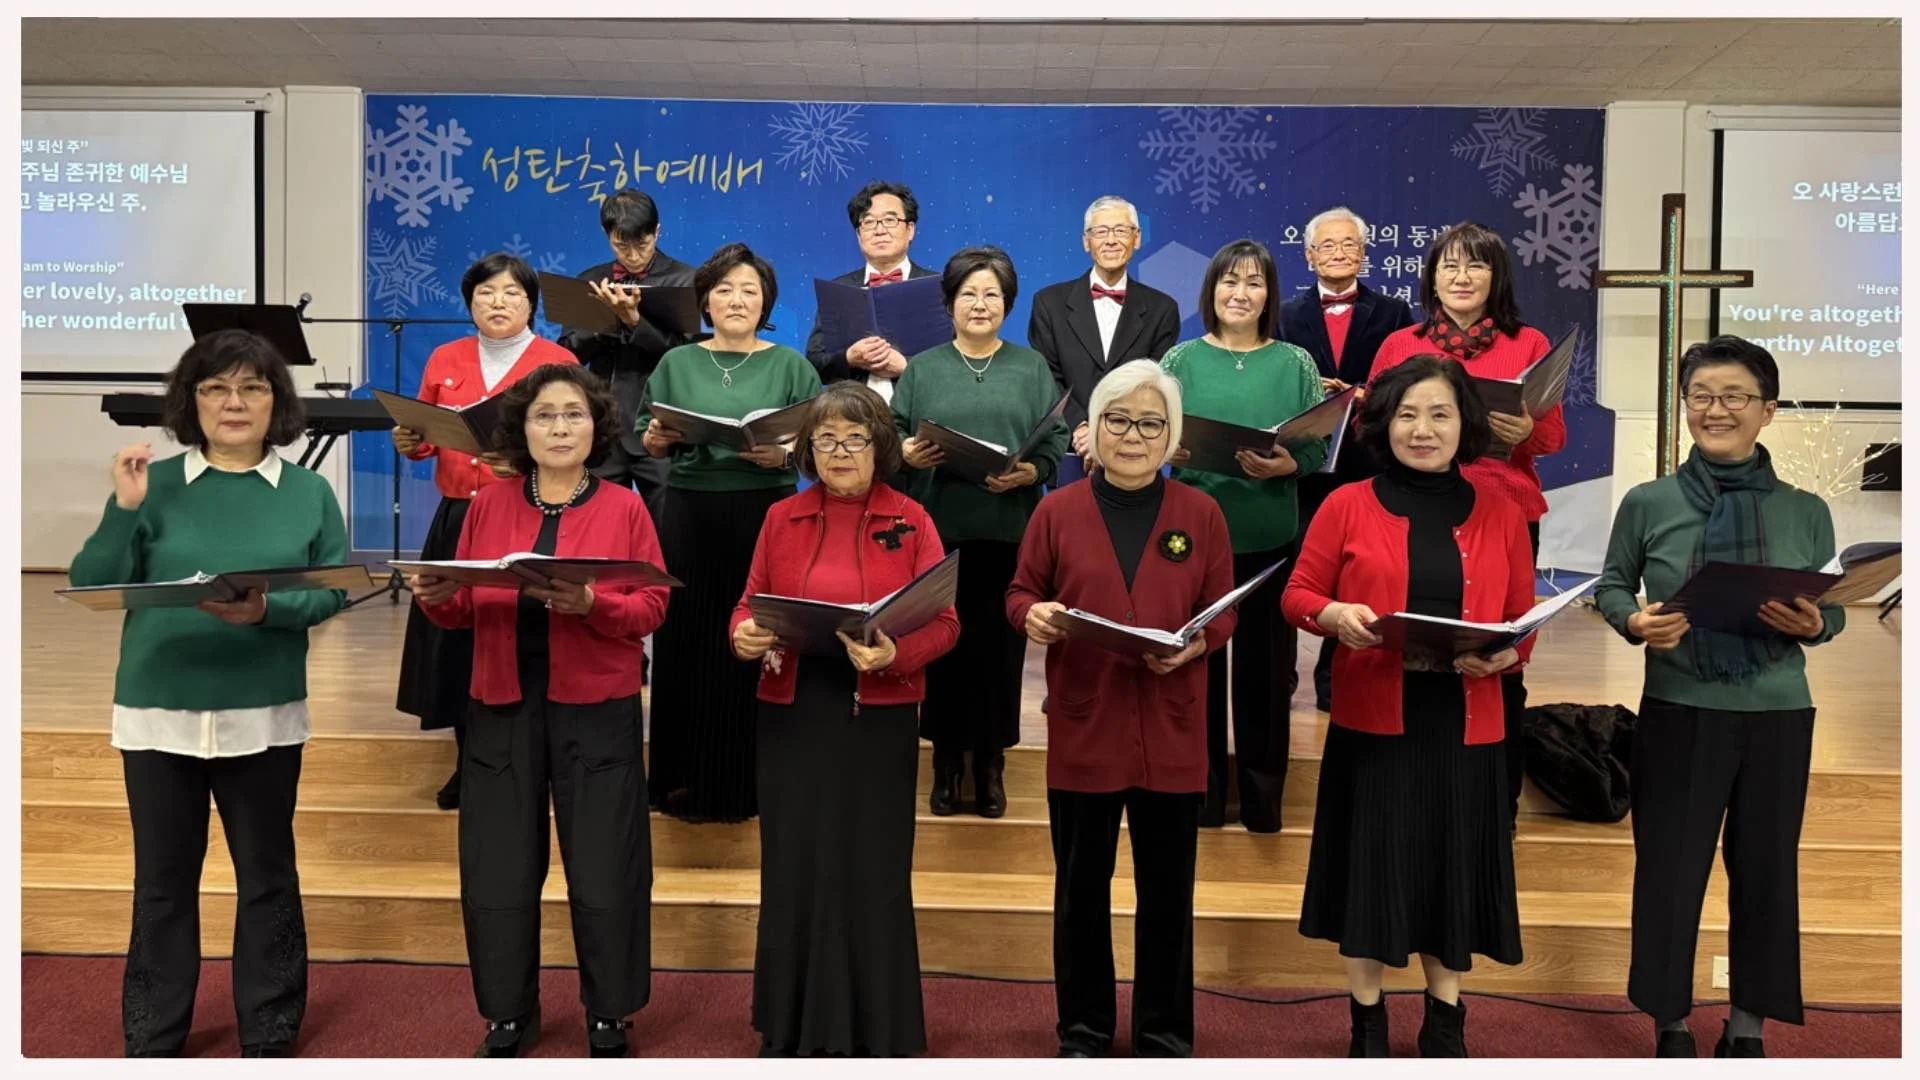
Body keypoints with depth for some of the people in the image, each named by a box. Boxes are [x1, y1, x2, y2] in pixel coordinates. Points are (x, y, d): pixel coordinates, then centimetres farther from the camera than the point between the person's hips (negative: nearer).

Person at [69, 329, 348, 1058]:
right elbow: (91, 587, -4)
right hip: (158, 712, 1)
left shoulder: (308, 492, 1)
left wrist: (267, 610, -21)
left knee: (267, 874, 11)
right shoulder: (155, 484, 0)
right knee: (162, 879, 12)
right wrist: (125, 511, -17)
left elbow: (334, 589, -4)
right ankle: (151, 1040, 29)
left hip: (264, 715, 0)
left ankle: (270, 1036, 26)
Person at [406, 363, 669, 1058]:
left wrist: (590, 602, -22)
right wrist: (436, 598, -14)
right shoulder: (488, 507, 7)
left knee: (604, 875, 2)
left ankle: (608, 1018, 21)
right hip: (503, 708, 2)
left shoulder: (625, 508, 0)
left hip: (597, 712, -2)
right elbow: (465, 612, 7)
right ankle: (508, 1018, 25)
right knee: (496, 875, 6)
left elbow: (652, 609, -5)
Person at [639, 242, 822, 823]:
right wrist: (656, 439, -12)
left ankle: (750, 778, 12)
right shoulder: (677, 363, 11)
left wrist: (784, 454, -18)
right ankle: (683, 778, 15)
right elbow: (646, 440, 10)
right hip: (688, 515, 2)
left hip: (764, 517, -1)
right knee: (685, 642, 2)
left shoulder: (790, 365, 6)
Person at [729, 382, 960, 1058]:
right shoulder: (781, 519, 7)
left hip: (877, 719, -2)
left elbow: (944, 622, -6)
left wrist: (895, 655, -24)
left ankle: (876, 1033, 19)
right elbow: (751, 603, 8)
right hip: (792, 716, 2)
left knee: (871, 870, 4)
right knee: (794, 868, 8)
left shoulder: (910, 521, -1)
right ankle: (792, 1028, 24)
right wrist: (743, 638, -14)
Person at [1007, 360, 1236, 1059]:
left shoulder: (1201, 514, 4)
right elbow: (1021, 591, 7)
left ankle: (1165, 1032, 26)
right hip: (1083, 731, 0)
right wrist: (1032, 616, -16)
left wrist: (1196, 642, -16)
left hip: (1171, 734, 0)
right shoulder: (1058, 511, 2)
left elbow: (1224, 609, 5)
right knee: (1081, 884, 10)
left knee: (1167, 888, 10)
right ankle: (1083, 1027, 28)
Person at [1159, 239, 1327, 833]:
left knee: (1266, 664, 6)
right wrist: (1170, 451, -18)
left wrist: (1286, 465, -17)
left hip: (1271, 535, 0)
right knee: (1196, 661, 6)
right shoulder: (1181, 360, 4)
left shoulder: (1295, 363, 4)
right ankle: (1201, 790, 21)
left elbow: (1319, 447, 2)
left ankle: (1263, 795, 21)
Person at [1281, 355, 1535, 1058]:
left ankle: (1445, 1026, 28)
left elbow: (1526, 618, 8)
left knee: (1454, 867, 10)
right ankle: (1367, 1022, 23)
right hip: (1372, 721, -1)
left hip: (1464, 724, 2)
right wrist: (1335, 616, -18)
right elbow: (1297, 595, 3)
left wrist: (1505, 654, -13)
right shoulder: (1347, 506, 0)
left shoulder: (1501, 513, 6)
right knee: (1368, 868, 5)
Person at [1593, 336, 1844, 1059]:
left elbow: (1833, 611, 7)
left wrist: (1811, 625, -15)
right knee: (1668, 867, 6)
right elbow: (1610, 587, 7)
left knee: (1765, 868, 12)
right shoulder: (1647, 503, -3)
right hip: (1678, 714, -1)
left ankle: (1748, 1025, 31)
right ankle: (1671, 1024, 26)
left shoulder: (1806, 512, 0)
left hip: (1777, 717, 1)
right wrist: (1635, 622, -14)